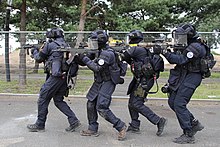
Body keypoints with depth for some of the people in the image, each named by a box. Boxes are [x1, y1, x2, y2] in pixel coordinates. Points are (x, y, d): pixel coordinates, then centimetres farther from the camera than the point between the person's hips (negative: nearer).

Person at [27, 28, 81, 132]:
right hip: (65, 77, 7)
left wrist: (34, 51, 26)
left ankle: (40, 125, 14)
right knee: (58, 100, 16)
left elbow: (39, 58, 7)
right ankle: (73, 121, 8)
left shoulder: (50, 45, -4)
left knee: (43, 99, 6)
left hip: (55, 77, -7)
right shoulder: (65, 45, 15)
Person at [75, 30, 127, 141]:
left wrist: (85, 59, -21)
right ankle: (93, 129, 21)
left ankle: (121, 126, 0)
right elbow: (91, 62, 14)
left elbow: (97, 68, -26)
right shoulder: (98, 51, 9)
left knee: (101, 108, -13)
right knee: (91, 104, 9)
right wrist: (79, 57, -1)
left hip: (107, 83, -9)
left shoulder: (108, 53, -21)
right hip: (98, 82, 9)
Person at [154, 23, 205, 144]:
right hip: (180, 76, 10)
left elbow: (181, 60, -26)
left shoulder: (196, 47, -18)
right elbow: (174, 60, 14)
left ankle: (188, 135, -4)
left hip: (191, 77, -10)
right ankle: (194, 123, 23)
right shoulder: (183, 46, 11)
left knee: (179, 104, -14)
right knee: (172, 102, 9)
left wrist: (165, 52, -27)